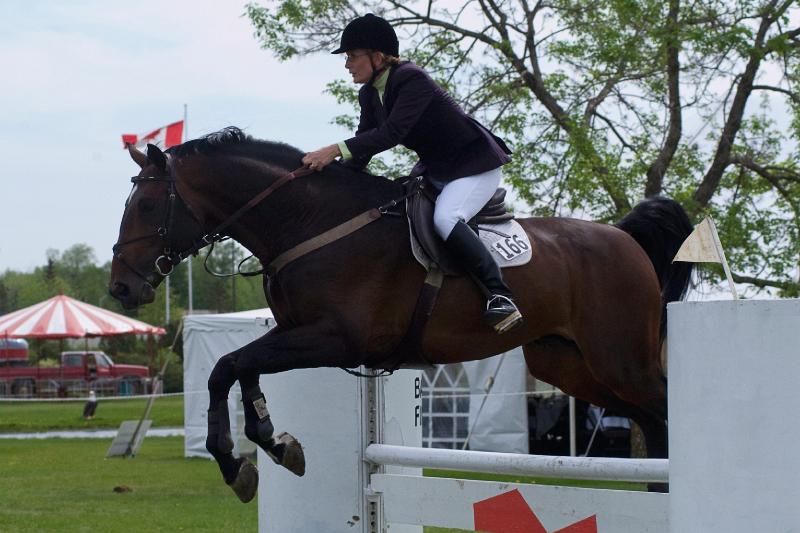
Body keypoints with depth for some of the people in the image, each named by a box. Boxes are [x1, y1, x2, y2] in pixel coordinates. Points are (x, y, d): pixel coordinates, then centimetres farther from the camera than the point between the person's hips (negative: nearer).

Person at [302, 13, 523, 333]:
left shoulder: (412, 80, -25)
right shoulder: (369, 94, 3)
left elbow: (392, 133, -36)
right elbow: (365, 141, 2)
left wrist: (337, 150, -42)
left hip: (476, 164, -10)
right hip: (435, 169, 10)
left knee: (445, 219, -32)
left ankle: (499, 295, -29)